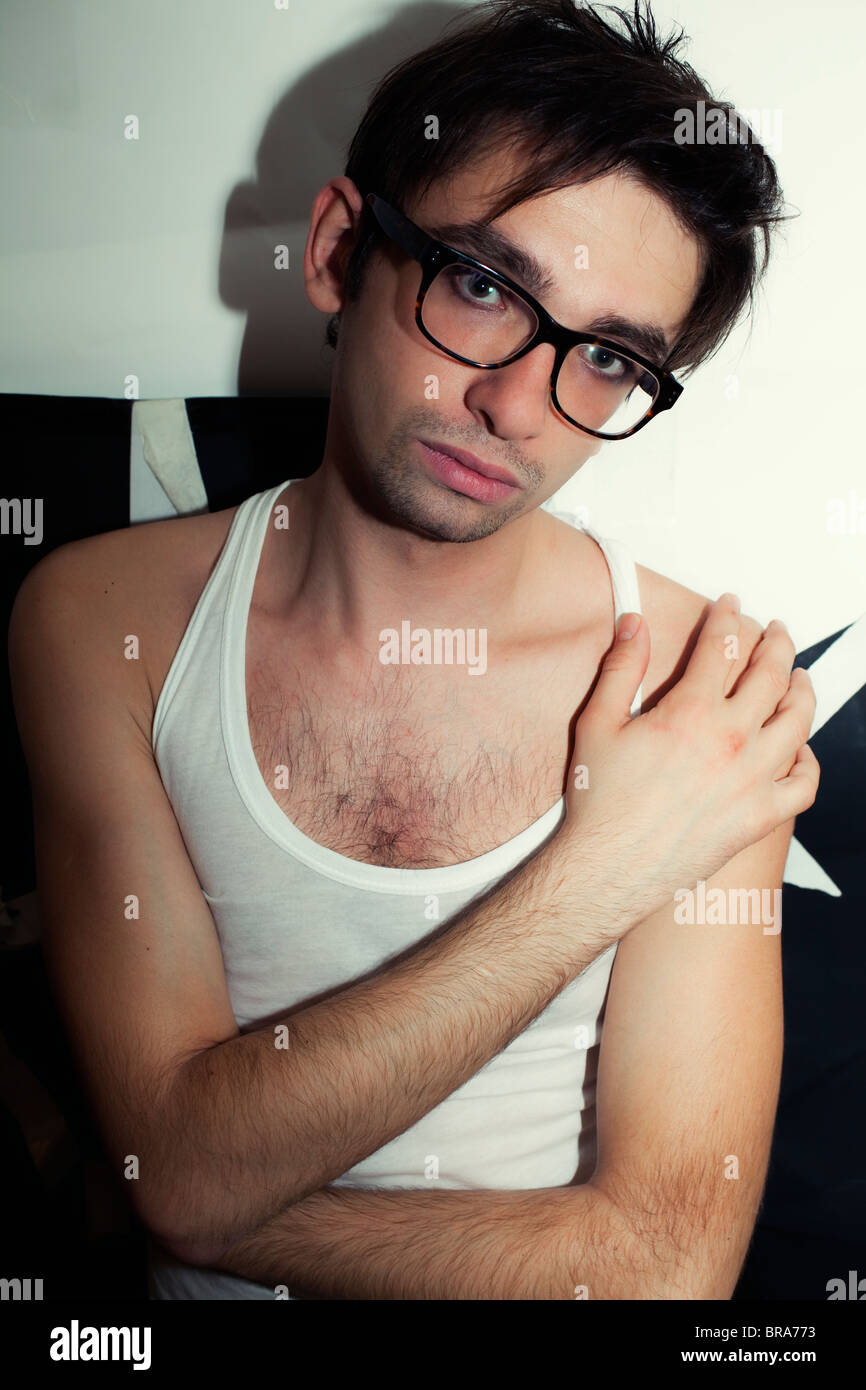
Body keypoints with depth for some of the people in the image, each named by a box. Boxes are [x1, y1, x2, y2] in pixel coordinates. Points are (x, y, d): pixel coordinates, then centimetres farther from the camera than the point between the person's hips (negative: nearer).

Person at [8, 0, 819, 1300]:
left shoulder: (708, 690, -13)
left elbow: (665, 1261, -15)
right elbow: (186, 1168, -15)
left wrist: (219, 1209, -14)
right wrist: (596, 875, -22)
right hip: (187, 1281, 1)